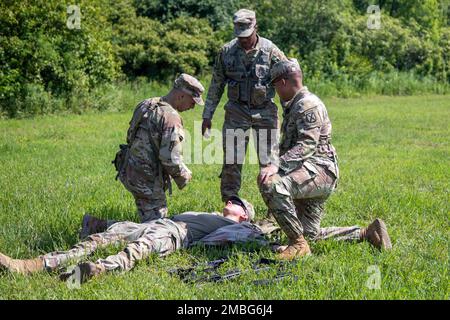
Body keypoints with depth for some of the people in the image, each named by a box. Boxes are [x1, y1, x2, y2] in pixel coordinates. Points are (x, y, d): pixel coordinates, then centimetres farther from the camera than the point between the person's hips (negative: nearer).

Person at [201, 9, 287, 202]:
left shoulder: (270, 51, -9)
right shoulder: (226, 52, -2)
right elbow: (216, 86, 7)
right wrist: (207, 116, 8)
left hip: (265, 112, -2)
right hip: (236, 112, 2)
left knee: (269, 161, 2)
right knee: (231, 162, 1)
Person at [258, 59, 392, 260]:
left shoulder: (308, 104, -12)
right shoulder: (293, 105, 21)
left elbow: (307, 145, -25)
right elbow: (288, 145, 29)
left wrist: (277, 166, -35)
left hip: (319, 170, -11)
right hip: (306, 171, 11)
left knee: (271, 185, -34)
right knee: (311, 234, 12)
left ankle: (298, 244, -25)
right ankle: (367, 233, 19)